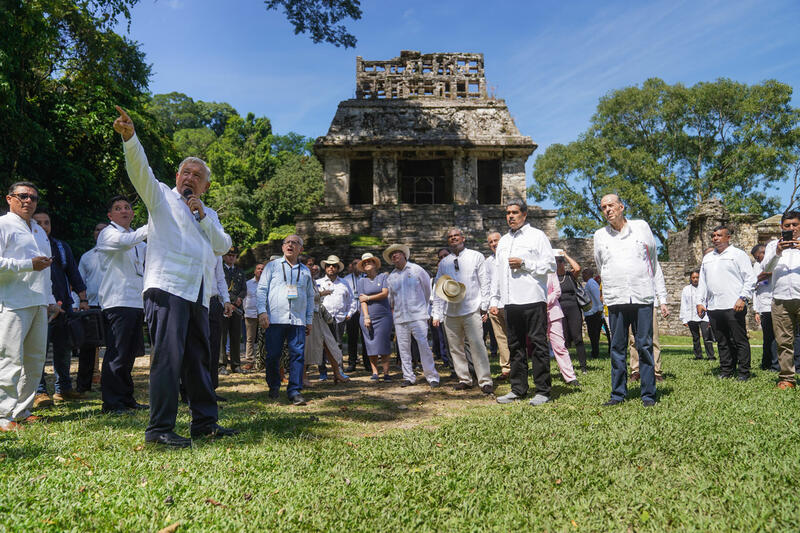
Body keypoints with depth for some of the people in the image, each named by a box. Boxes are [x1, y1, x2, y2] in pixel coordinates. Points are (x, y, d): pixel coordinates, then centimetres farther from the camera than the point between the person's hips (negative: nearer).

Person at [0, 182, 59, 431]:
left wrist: (50, 300, 24)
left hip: (38, 304, 8)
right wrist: (29, 264, -15)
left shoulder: (39, 230, 24)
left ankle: (22, 411, 17)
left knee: (35, 359, 8)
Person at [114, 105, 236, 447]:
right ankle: (160, 428, -6)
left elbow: (223, 246, 11)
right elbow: (140, 171, -5)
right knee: (168, 356, -11)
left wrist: (202, 215, 2)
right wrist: (129, 137, -21)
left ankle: (204, 422, 17)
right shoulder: (162, 197, 13)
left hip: (198, 294, 6)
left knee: (199, 358, 9)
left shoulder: (209, 214, 26)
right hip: (167, 287, -6)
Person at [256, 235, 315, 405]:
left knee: (297, 355, -4)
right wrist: (262, 312, -6)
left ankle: (295, 390, 1)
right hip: (275, 319, -2)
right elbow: (261, 290, 5)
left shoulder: (305, 271, 18)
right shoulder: (272, 266, 11)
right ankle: (274, 387, 18)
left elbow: (310, 297, 20)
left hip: (298, 321, 2)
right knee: (273, 355, 0)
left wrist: (309, 320, 14)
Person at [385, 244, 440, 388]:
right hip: (399, 317, 4)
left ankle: (432, 377, -2)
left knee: (424, 345, -10)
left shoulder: (416, 269, 3)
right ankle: (409, 377, 14)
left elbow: (427, 287, 14)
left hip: (417, 315, -4)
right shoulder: (391, 277, 11)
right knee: (403, 348, 3)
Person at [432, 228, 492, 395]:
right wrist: (437, 314, 9)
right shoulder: (443, 263, 15)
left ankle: (485, 382, -6)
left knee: (477, 345, -11)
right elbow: (437, 289, 15)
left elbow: (484, 282, 5)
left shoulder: (476, 257, 7)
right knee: (455, 347, 5)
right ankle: (464, 379, 16)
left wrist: (485, 306, -2)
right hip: (450, 312, 4)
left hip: (472, 309, -4)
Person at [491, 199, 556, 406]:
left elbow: (550, 265, -5)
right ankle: (518, 389, 17)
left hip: (533, 299, -6)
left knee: (538, 345, -3)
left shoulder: (537, 236, 3)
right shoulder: (503, 241, 21)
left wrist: (524, 263, -12)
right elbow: (498, 273, 23)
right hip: (510, 302, 6)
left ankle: (543, 391, 3)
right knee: (515, 346, 9)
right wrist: (494, 300, 17)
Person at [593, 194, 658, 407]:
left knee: (645, 347, 0)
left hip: (642, 296, -1)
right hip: (615, 299, 1)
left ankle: (648, 394, 7)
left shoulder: (642, 227, 8)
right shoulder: (600, 235, 10)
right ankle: (618, 393, 12)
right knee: (617, 348, 4)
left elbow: (652, 256, 20)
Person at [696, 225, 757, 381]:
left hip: (734, 307, -5)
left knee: (740, 340, -3)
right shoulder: (707, 258, 22)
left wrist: (743, 298, -12)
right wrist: (699, 301, 13)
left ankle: (744, 372, 4)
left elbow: (750, 279, -1)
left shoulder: (738, 254, 5)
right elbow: (702, 282, 22)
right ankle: (726, 370, 15)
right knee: (722, 342, 9)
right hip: (713, 308, 5)